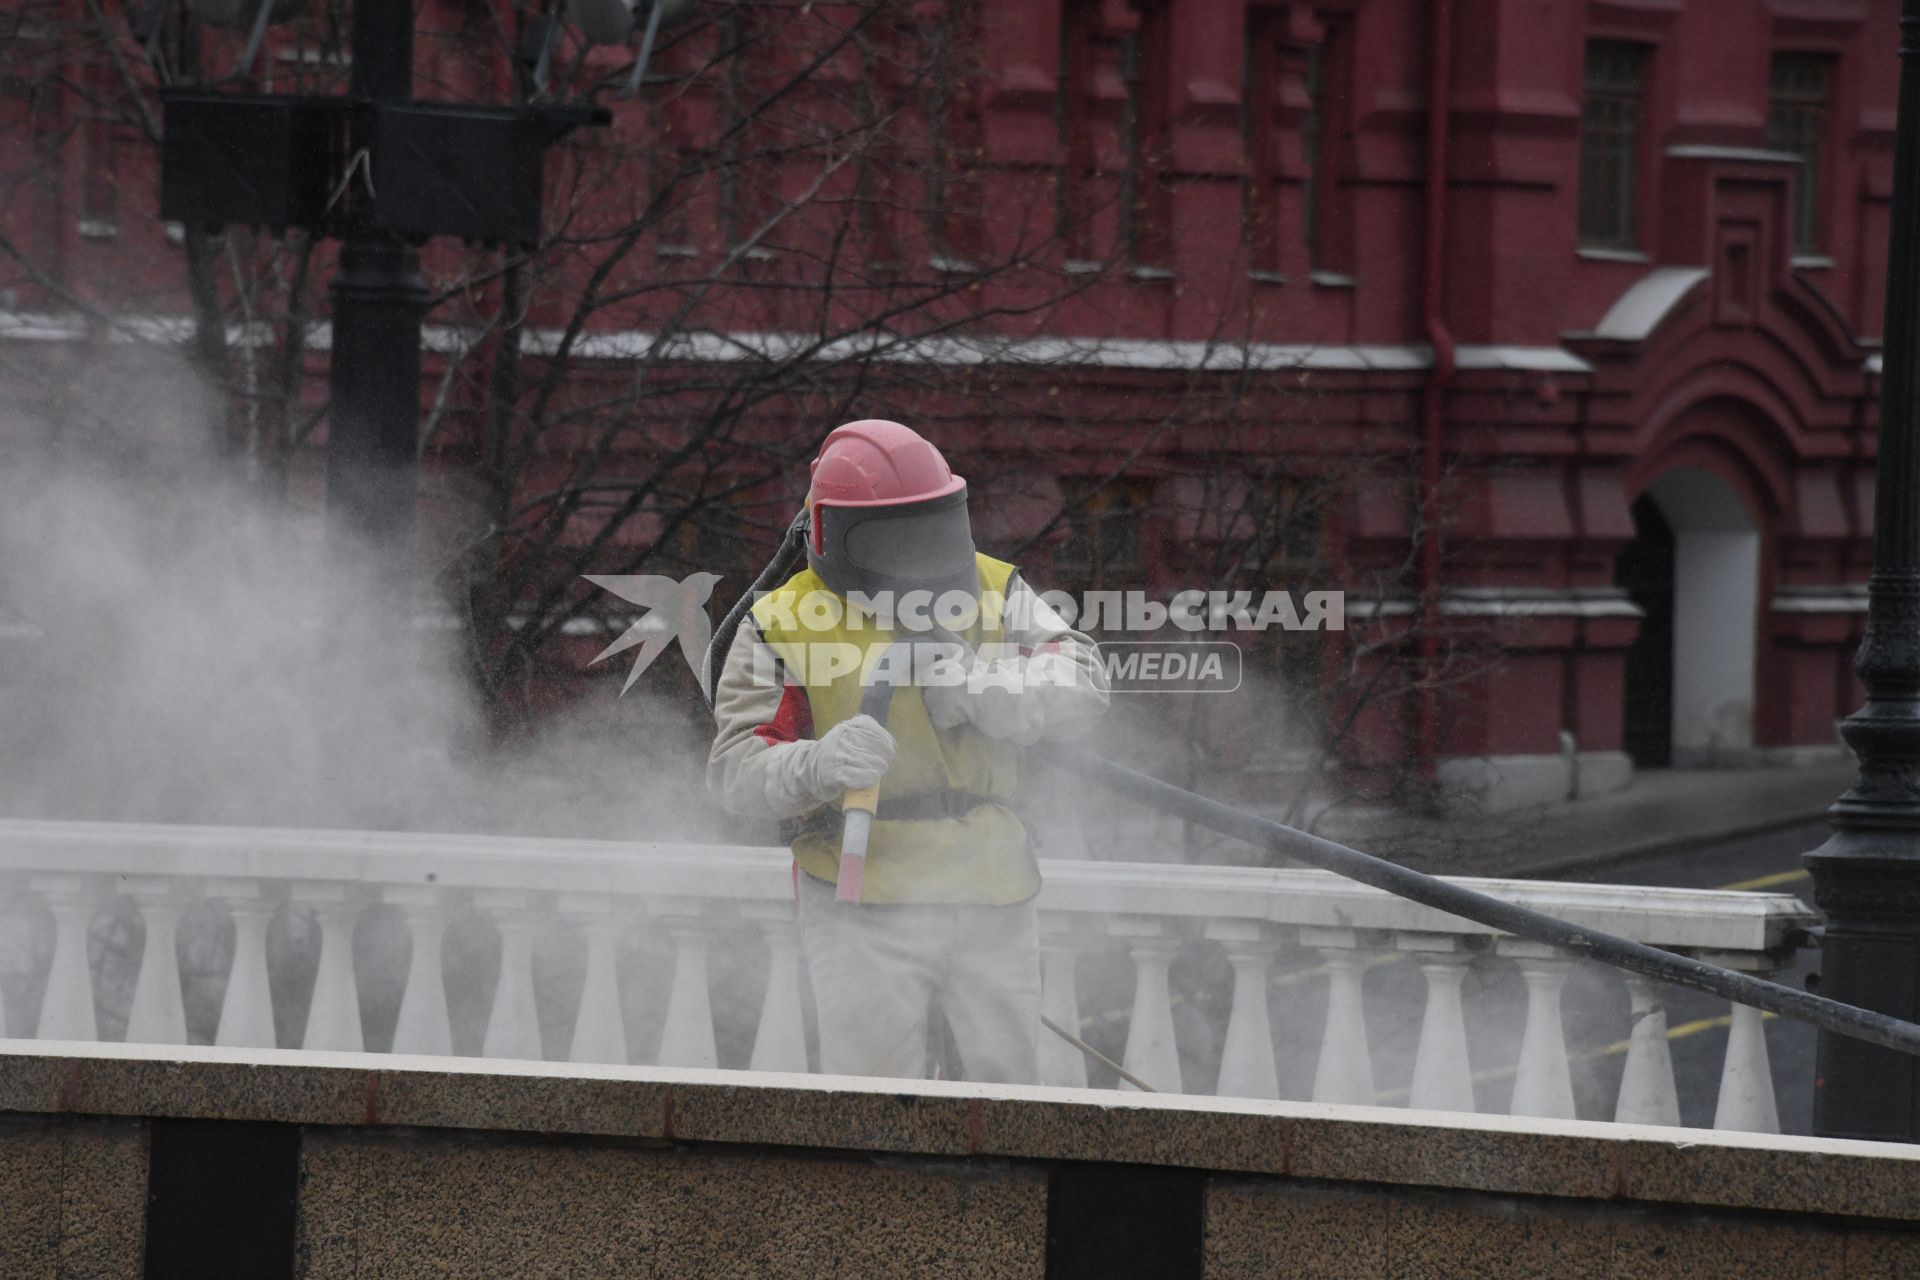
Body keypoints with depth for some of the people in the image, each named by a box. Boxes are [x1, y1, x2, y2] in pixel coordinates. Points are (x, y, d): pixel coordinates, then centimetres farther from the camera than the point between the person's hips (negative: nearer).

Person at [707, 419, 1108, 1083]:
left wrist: (973, 684, -27)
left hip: (991, 898, 3)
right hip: (861, 908, -3)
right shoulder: (782, 624, -4)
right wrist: (817, 766, -33)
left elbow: (1080, 690, -9)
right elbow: (736, 767, -11)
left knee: (1009, 1083, 13)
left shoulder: (993, 592, 4)